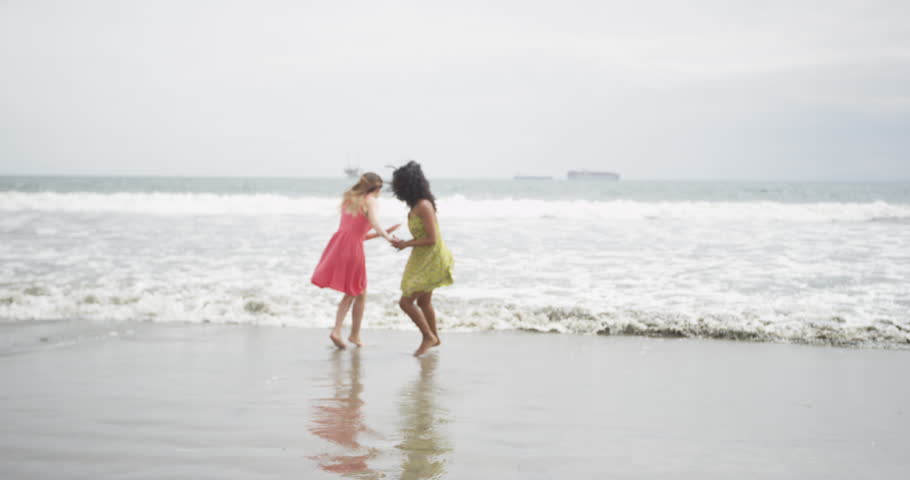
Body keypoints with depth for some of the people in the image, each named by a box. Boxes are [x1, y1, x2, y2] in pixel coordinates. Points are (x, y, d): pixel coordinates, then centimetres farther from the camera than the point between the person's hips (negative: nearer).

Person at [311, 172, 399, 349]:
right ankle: (355, 334, 20)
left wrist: (380, 233, 21)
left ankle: (337, 330, 4)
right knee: (360, 294, 13)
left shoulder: (348, 200, 21)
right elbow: (374, 223, -19)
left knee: (349, 294, 18)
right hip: (353, 248, -6)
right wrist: (387, 236, -4)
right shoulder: (370, 201, -1)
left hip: (338, 244, 7)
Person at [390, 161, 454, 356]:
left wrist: (406, 244, -17)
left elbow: (431, 239, -25)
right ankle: (434, 337, 42)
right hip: (422, 259, 10)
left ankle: (428, 336, 7)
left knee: (405, 301, -9)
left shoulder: (424, 206, -23)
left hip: (432, 260, -10)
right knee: (423, 301, 24)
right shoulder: (416, 205, 5)